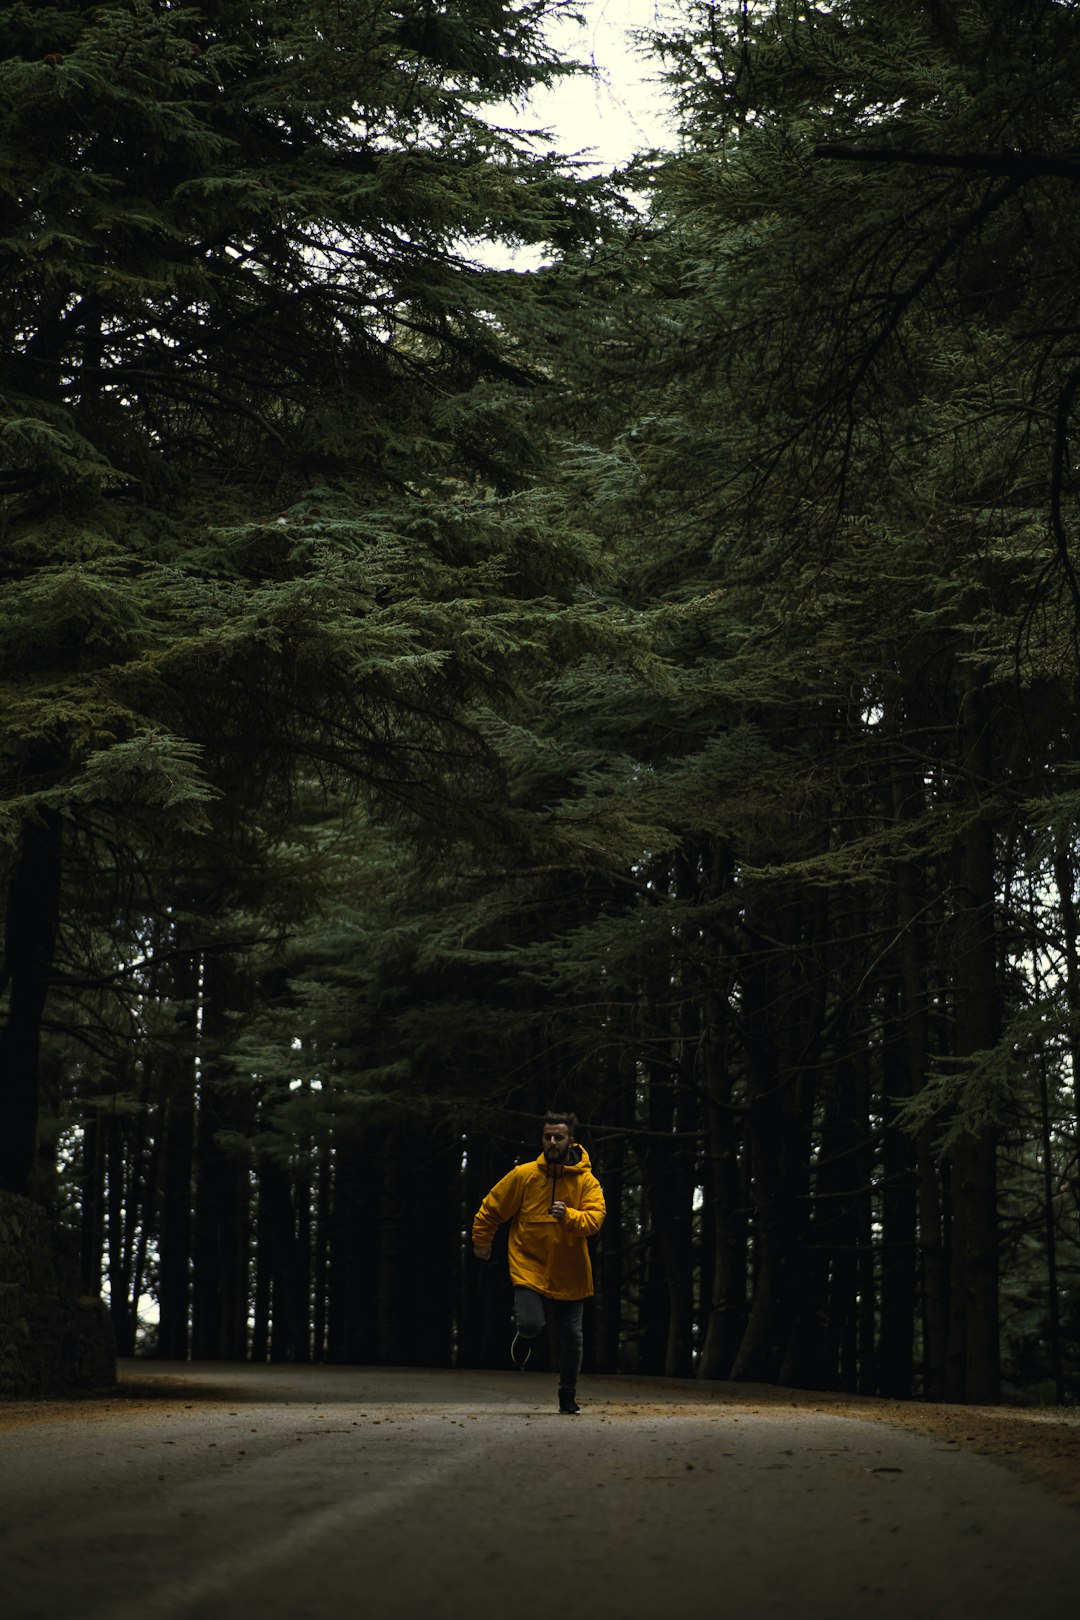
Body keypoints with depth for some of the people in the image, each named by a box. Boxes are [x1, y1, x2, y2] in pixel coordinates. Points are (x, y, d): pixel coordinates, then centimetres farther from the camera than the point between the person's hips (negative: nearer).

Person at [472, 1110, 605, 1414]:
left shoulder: (587, 1182, -4)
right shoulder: (523, 1175, -5)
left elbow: (594, 1218, -17)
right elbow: (491, 1208, 8)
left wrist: (568, 1215, -35)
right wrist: (481, 1241, 18)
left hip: (569, 1275, 1)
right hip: (529, 1267, -1)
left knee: (571, 1338, 5)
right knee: (531, 1324, -21)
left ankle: (568, 1396, 29)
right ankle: (523, 1335, 18)